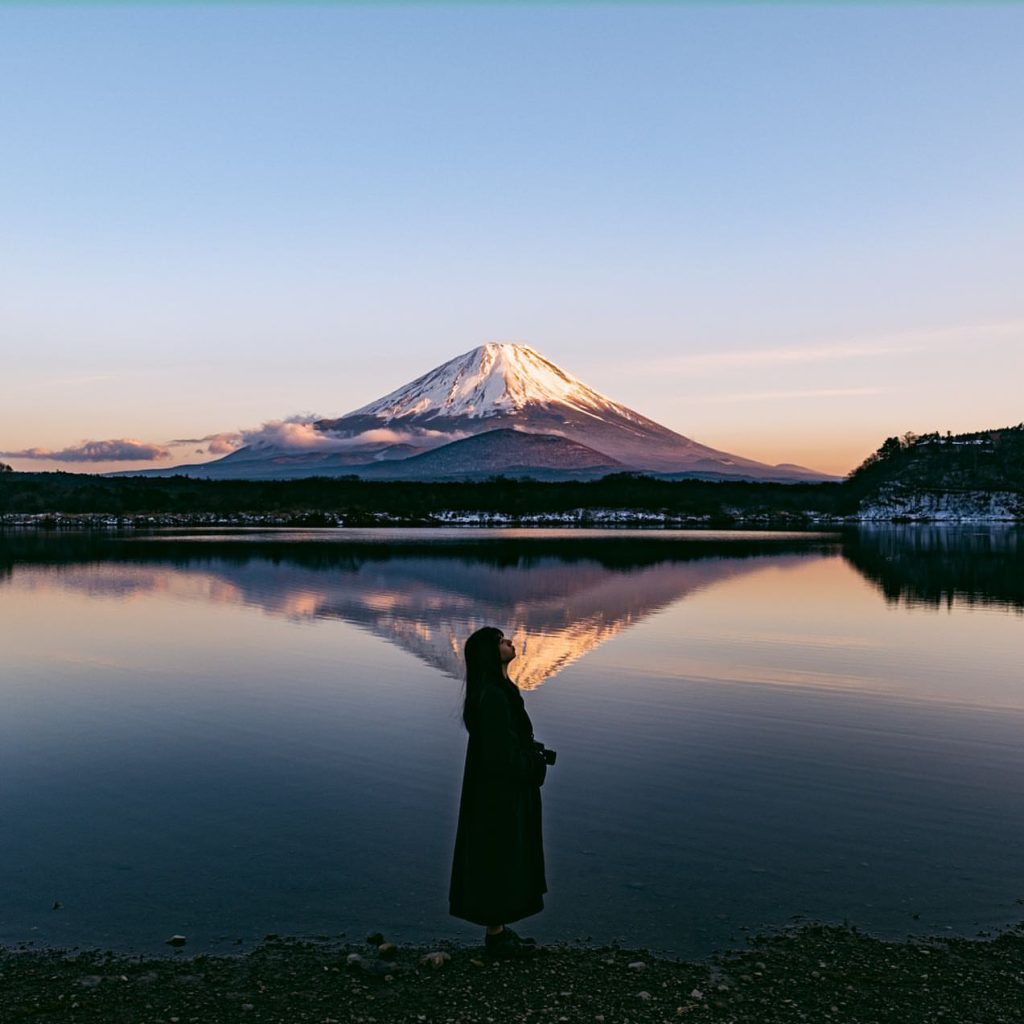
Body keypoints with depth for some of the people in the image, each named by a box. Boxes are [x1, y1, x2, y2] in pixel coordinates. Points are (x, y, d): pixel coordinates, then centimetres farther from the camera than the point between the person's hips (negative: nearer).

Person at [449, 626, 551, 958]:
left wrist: (534, 753, 3)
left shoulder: (498, 690, 7)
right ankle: (496, 935, 19)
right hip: (499, 793, -10)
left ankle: (498, 929, 31)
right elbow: (499, 753, -24)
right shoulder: (492, 696, -24)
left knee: (504, 859, 18)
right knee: (498, 859, 4)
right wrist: (537, 759, -10)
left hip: (502, 791, 10)